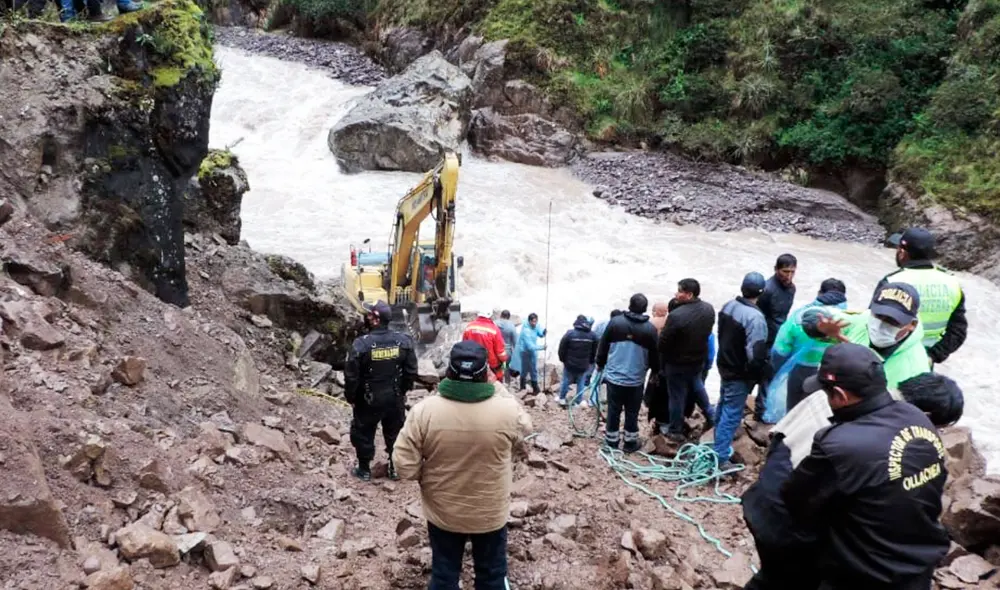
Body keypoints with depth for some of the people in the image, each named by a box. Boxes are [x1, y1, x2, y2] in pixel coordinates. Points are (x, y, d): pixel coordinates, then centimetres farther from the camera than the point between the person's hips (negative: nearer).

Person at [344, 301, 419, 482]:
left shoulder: (361, 344, -21)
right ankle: (395, 468, 33)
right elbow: (411, 371, -4)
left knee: (363, 433, 18)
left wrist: (350, 397, 2)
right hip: (395, 398, 3)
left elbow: (351, 376, -15)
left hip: (368, 400, -3)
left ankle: (364, 469, 30)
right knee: (395, 433, 21)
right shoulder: (404, 341, -11)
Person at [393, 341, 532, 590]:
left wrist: (430, 475, 3)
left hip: (442, 514, 1)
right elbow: (525, 429, 2)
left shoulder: (424, 410, -22)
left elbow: (405, 466, -17)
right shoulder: (507, 410, -22)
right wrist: (498, 387, 5)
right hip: (491, 514, 0)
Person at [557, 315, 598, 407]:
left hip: (570, 364, -1)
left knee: (566, 381, 13)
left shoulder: (570, 333, -14)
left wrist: (562, 359, 9)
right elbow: (595, 351, 5)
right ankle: (580, 400, 19)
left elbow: (562, 348, -8)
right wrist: (590, 362, 18)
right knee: (581, 383, 14)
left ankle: (562, 398, 25)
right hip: (584, 365, 2)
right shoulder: (592, 335, -4)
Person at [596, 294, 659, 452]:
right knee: (632, 412, 11)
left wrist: (600, 364, 17)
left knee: (613, 410, 11)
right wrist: (656, 371, 21)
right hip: (636, 379, 0)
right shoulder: (650, 329, -5)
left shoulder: (615, 322, -5)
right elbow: (654, 355, 4)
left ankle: (612, 440, 19)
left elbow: (603, 346, 2)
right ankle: (630, 442, 19)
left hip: (614, 376, 1)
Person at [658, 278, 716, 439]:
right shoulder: (709, 309, -9)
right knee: (697, 386, 32)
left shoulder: (676, 315, -31)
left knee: (677, 396, 12)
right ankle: (711, 416, 41)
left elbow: (662, 343, -22)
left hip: (677, 363, -6)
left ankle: (675, 430, 28)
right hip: (699, 359, 6)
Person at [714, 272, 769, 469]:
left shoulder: (728, 306, -3)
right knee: (732, 414, 0)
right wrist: (757, 375, -13)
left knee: (723, 405, 26)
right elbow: (755, 354, -29)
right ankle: (720, 456, 4)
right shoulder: (755, 317, -28)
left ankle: (720, 442, 45)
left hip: (724, 365, 8)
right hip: (740, 373, -8)